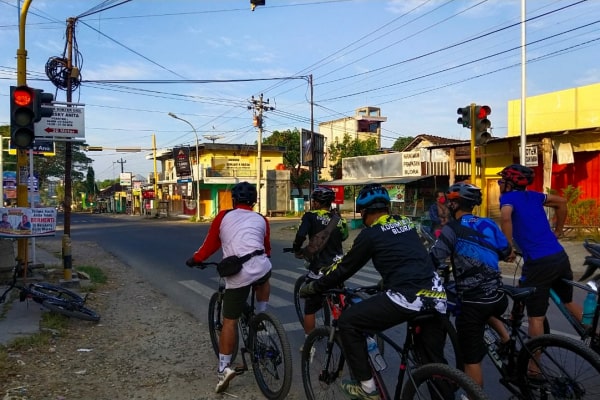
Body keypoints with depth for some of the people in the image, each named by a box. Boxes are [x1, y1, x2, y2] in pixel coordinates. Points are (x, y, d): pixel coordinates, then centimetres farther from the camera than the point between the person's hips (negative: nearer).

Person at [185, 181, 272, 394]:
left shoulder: (223, 216, 12)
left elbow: (210, 244, 15)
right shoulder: (261, 220, 18)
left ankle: (224, 368, 5)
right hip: (261, 267, 2)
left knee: (229, 321, 8)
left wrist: (194, 259, 31)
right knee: (263, 280, 39)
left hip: (236, 274, -2)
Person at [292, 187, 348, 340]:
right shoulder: (339, 220, 5)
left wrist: (297, 250, -4)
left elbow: (301, 235, -23)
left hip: (319, 271, -5)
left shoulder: (311, 216, -9)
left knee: (310, 309, 9)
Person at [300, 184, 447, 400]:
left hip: (408, 298, -8)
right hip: (436, 295, 8)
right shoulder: (405, 223, 19)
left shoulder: (370, 234, -1)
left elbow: (344, 268, 7)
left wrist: (313, 288, 20)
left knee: (348, 321, 6)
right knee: (434, 361, 22)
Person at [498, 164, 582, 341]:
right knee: (568, 302, 30)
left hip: (538, 263, -7)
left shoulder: (508, 197, -2)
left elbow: (506, 216, -23)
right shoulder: (532, 195, 17)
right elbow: (561, 202, 25)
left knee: (535, 318, 2)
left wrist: (509, 248, -13)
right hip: (560, 257, 7)